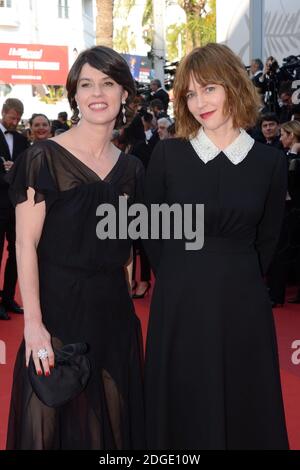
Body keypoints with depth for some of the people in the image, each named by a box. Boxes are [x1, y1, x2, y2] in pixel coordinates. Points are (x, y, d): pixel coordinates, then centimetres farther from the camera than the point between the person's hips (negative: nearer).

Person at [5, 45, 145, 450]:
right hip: (58, 305, -5)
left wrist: (126, 299, 6)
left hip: (114, 310, 5)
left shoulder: (131, 168, 8)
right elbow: (26, 243, -13)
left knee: (112, 415, 14)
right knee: (53, 418, 7)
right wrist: (33, 323, -19)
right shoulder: (44, 158, -9)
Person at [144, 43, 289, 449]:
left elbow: (266, 239, 7)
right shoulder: (168, 154, -2)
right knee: (184, 406, 12)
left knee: (245, 406, 12)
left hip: (242, 302, 1)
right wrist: (181, 279, 5)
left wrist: (235, 278, 7)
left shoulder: (270, 161, -1)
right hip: (179, 301, 0)